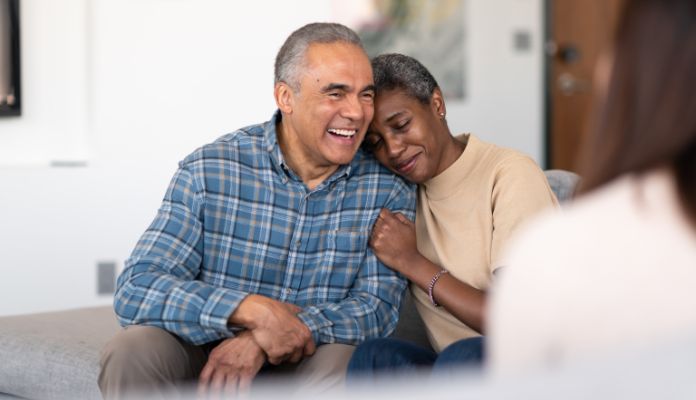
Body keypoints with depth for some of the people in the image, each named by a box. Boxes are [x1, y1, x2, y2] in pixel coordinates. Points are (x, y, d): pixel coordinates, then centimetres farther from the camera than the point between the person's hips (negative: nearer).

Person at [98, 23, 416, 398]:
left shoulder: (389, 188, -6)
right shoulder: (209, 170, -10)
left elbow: (377, 308, -12)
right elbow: (137, 290, -16)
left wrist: (263, 338, -27)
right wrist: (254, 310, -31)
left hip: (311, 364, 1)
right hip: (208, 354, 0)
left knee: (345, 361, -32)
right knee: (134, 350, -28)